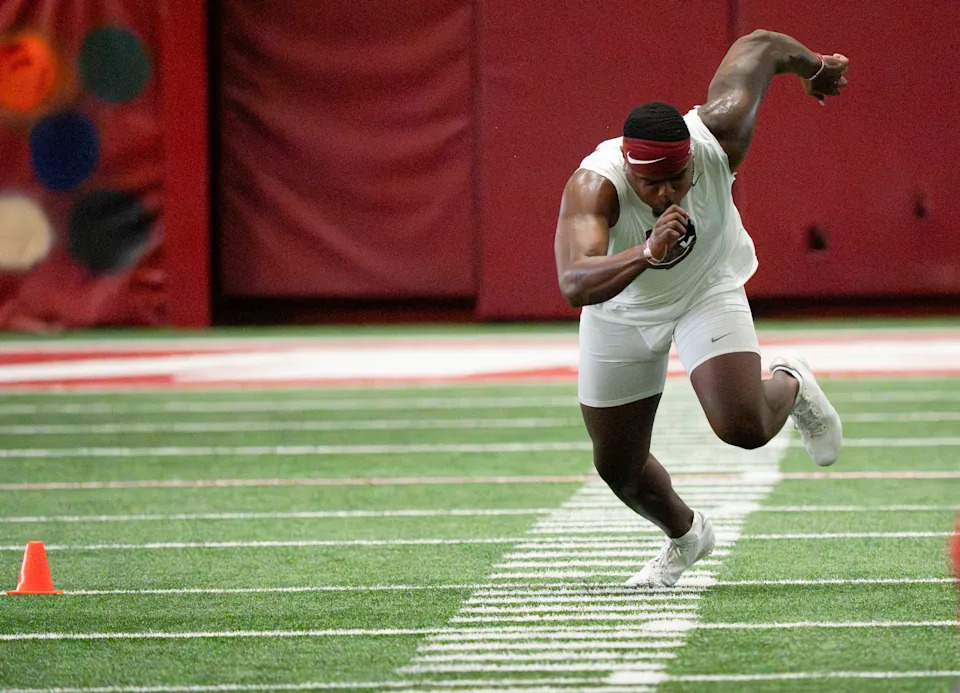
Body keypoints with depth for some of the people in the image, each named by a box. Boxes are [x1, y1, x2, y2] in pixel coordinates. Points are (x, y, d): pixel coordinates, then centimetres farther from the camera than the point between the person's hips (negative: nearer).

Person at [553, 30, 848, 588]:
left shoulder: (719, 137, -32)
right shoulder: (594, 185, -39)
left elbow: (760, 46, -12)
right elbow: (574, 286, -54)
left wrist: (817, 66, 9)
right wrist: (648, 253, -69)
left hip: (709, 289, 0)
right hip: (623, 308, 0)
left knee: (744, 428, -22)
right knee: (617, 466, 10)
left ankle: (792, 388, 16)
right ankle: (686, 535, 43)